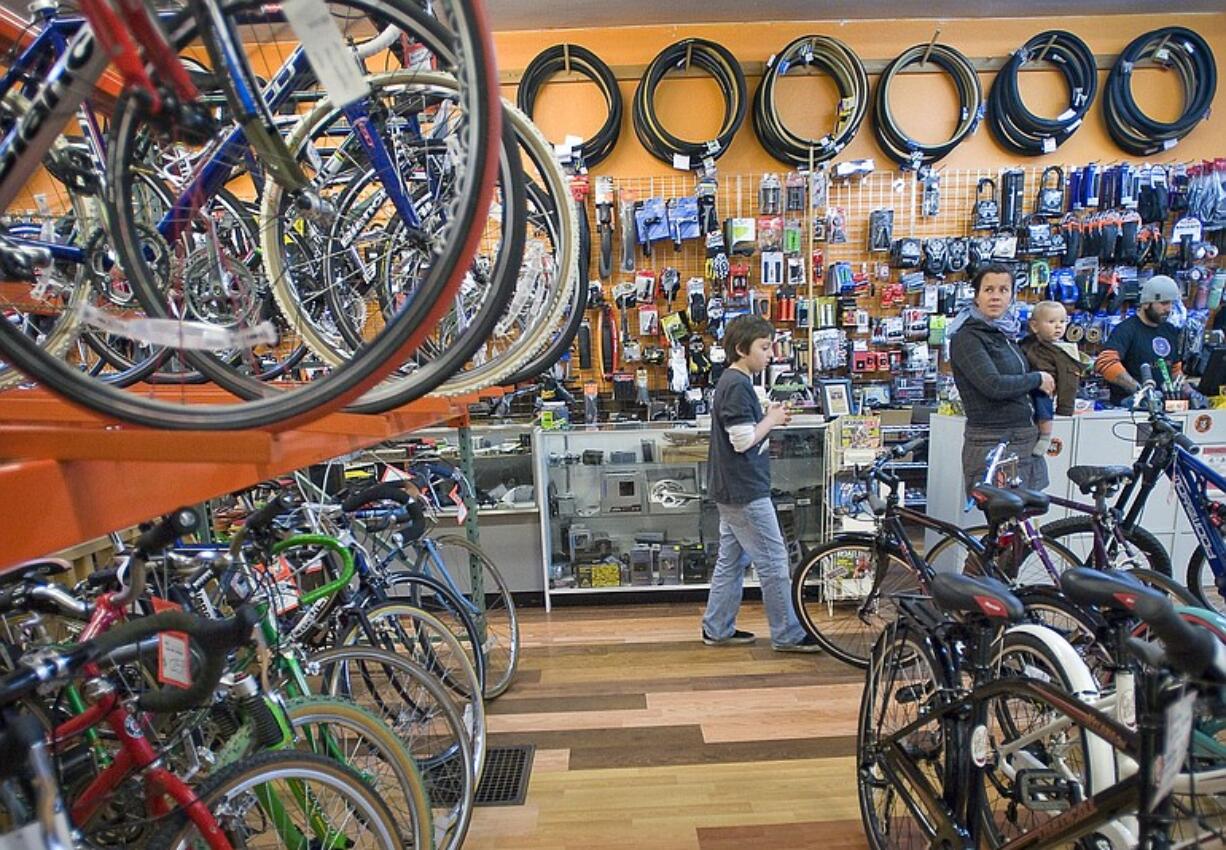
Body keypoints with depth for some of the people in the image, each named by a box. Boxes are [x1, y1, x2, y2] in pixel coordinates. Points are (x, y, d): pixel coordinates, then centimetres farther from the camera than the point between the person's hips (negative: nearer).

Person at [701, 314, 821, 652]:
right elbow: (743, 440, -23)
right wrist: (772, 420, -9)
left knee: (731, 560, 15)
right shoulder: (737, 385, -18)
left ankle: (717, 629, 24)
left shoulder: (733, 381, 13)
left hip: (732, 489, 10)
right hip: (745, 490, -10)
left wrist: (768, 417, 5)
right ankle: (788, 635, 13)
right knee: (773, 561, 0)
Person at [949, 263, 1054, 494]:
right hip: (992, 443, -8)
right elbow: (993, 385, -22)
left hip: (1025, 441, 8)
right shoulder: (966, 338, -10)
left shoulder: (1006, 334, 15)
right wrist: (1037, 378, -6)